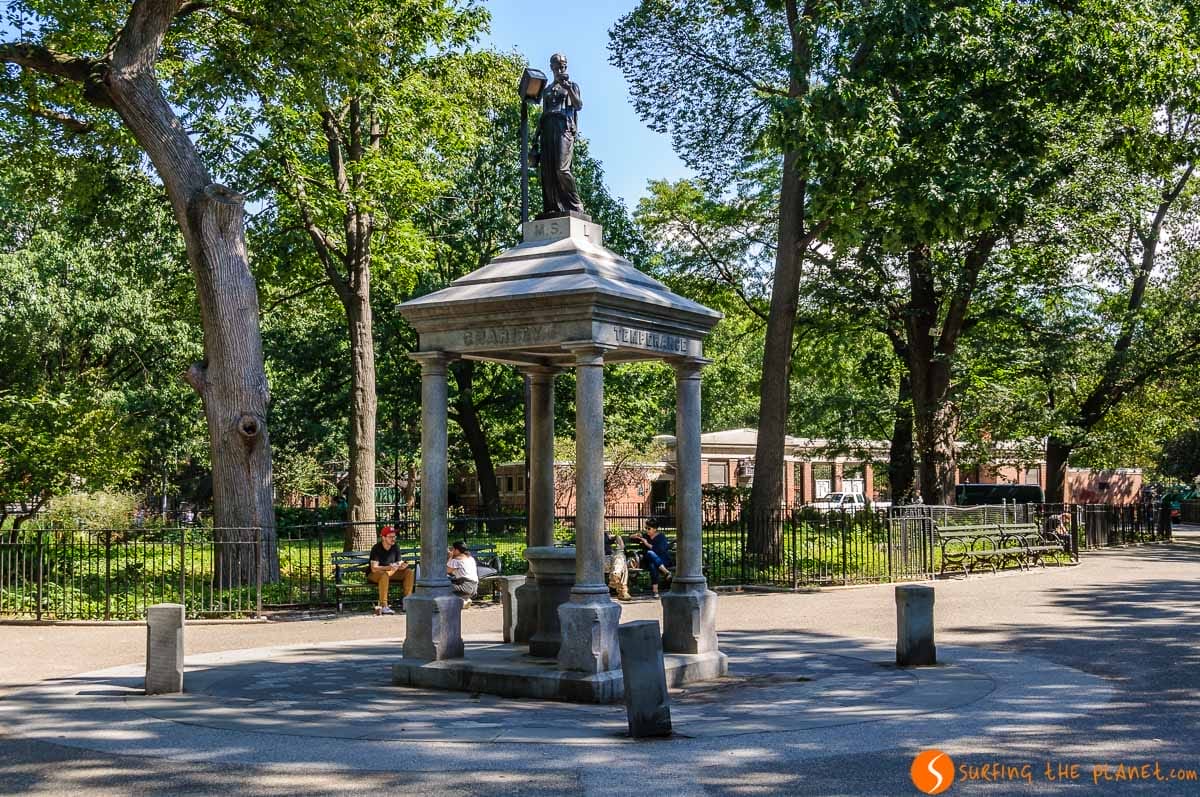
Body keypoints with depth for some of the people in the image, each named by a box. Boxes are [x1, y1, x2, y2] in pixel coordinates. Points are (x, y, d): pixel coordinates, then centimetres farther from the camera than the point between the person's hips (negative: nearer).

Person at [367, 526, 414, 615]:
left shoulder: (395, 548, 0)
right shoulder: (376, 548, -19)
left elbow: (399, 563, 1)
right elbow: (374, 568, -27)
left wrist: (402, 566, -25)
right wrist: (389, 567, -43)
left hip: (390, 572, 6)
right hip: (374, 574, -6)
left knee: (410, 572, -13)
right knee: (384, 575, -40)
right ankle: (383, 606, -40)